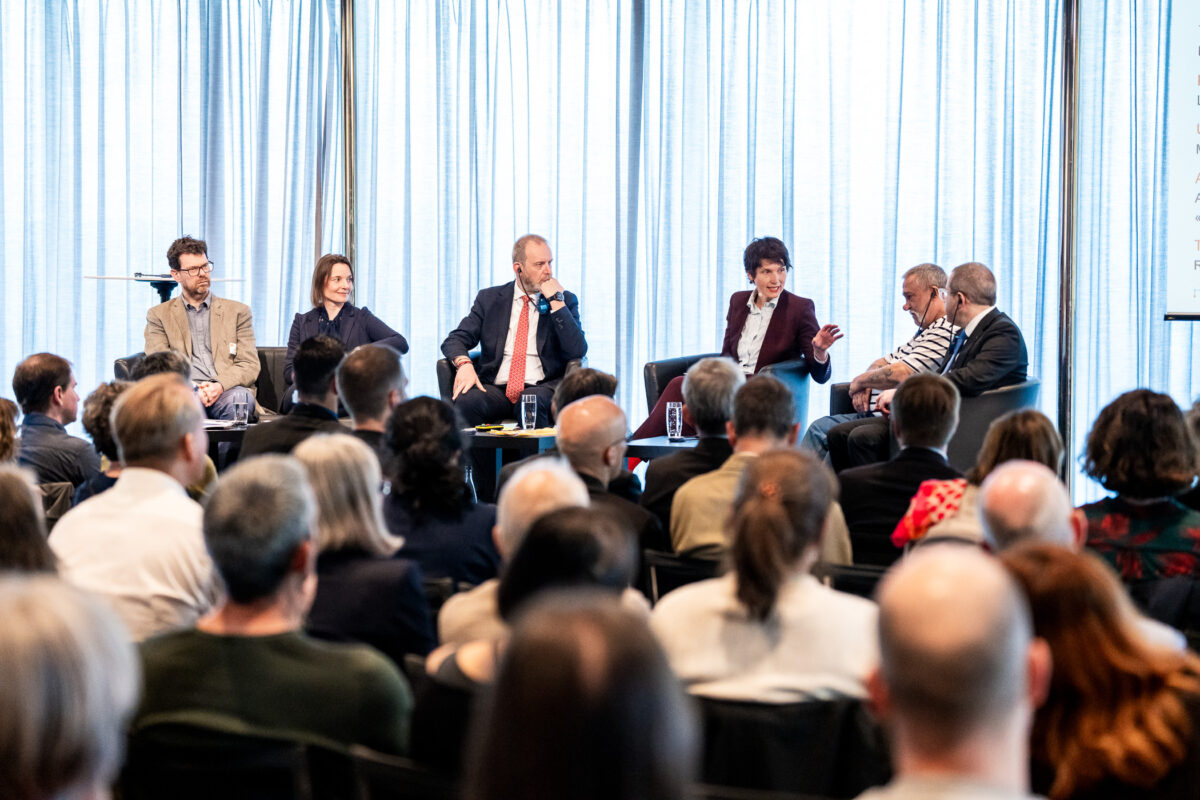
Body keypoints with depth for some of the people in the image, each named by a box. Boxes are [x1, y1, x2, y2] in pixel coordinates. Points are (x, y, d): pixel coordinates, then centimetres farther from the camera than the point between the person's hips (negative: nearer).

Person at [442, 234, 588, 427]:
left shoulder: (566, 300, 11)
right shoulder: (489, 299, 14)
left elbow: (577, 351, -4)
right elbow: (455, 340, 7)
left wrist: (556, 301, -8)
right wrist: (464, 364, -16)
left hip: (541, 389, -1)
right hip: (495, 389, 1)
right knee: (465, 401, -32)